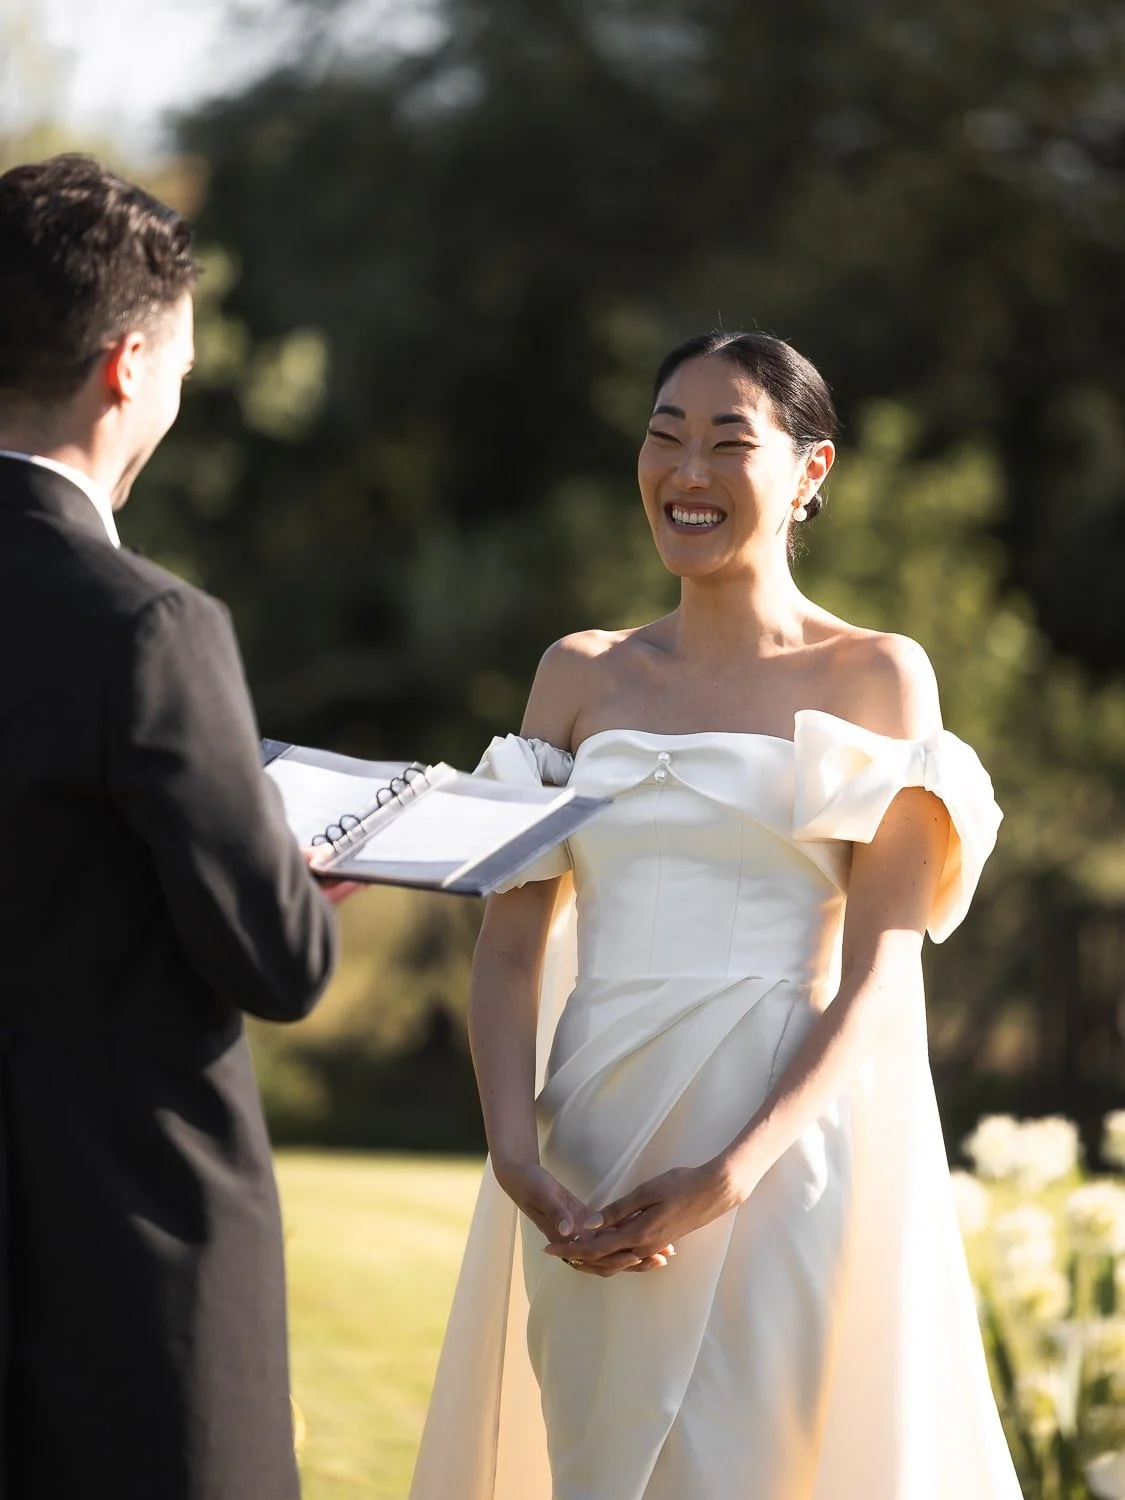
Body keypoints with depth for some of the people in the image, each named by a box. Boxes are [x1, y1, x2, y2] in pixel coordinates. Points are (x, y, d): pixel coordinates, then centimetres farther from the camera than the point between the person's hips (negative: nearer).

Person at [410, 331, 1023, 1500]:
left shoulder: (877, 677, 1)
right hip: (594, 1155, 4)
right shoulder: (581, 674, 12)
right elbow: (510, 943, 6)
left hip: (795, 1144, -4)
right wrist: (515, 1152, -11)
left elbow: (879, 965, -7)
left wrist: (731, 1177, -18)